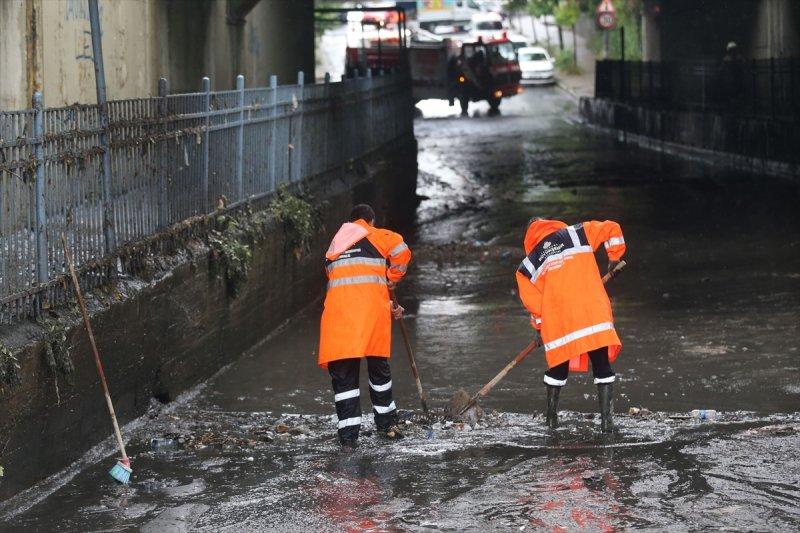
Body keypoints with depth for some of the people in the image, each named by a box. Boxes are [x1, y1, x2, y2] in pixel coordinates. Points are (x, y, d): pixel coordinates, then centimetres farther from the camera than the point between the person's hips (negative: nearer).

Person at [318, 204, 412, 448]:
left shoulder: (334, 247, 27)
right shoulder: (375, 236, 12)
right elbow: (401, 252, -7)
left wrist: (388, 305, 31)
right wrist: (391, 279, 11)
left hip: (338, 309, 2)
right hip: (372, 309, -2)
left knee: (343, 374, 3)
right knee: (379, 367, 15)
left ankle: (349, 434, -3)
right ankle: (387, 424, 26)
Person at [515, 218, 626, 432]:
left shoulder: (529, 265, 12)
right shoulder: (576, 234, 11)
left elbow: (533, 301, 9)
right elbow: (611, 229, 7)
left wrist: (541, 325, 24)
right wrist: (614, 258, 20)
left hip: (557, 322, 1)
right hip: (594, 314, -1)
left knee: (558, 368, 19)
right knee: (602, 367, 4)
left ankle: (552, 420, 23)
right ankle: (607, 420, -5)